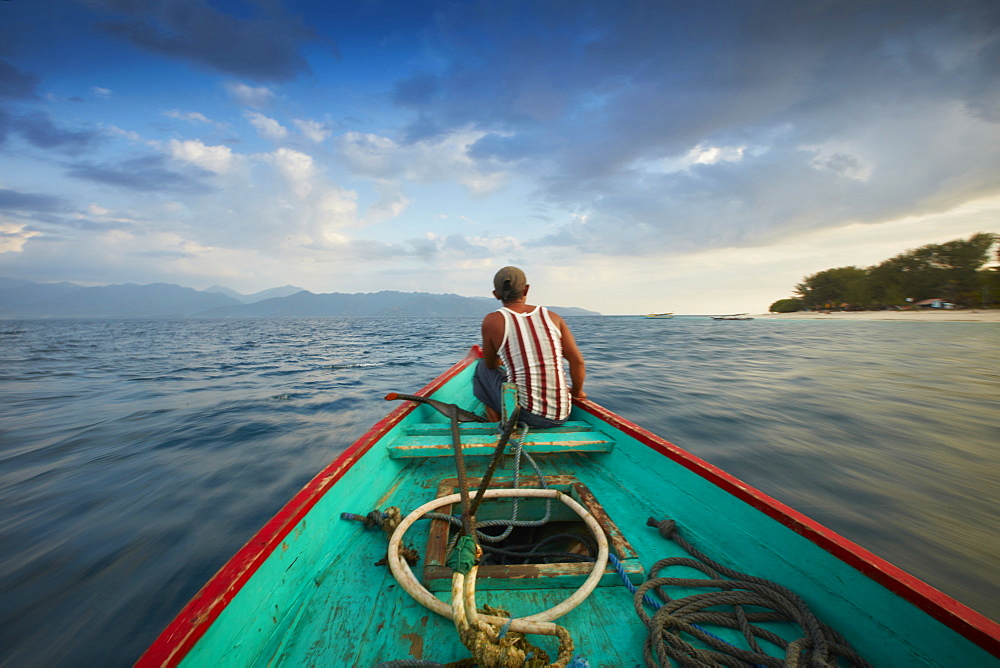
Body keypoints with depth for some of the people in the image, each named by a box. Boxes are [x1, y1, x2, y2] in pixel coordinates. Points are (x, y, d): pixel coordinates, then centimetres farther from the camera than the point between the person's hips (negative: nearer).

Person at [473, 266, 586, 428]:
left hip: (526, 415, -4)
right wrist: (576, 392, 18)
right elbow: (578, 362, 0)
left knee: (483, 369, 21)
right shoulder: (552, 317, 2)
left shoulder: (492, 321, -6)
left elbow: (491, 365, 8)